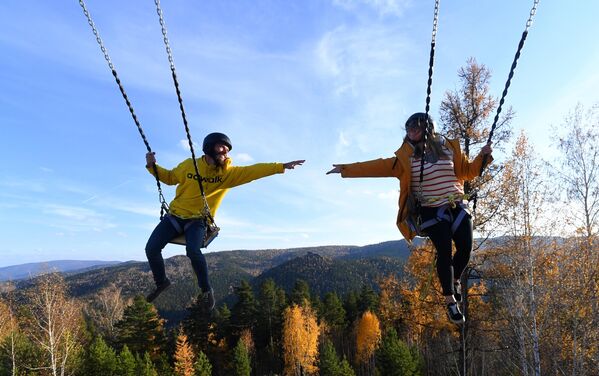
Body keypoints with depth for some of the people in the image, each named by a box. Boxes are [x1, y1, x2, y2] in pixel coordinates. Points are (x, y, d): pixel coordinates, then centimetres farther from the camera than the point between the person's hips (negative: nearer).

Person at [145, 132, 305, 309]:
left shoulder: (228, 173, -4)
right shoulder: (188, 165, -2)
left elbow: (253, 170, -12)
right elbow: (169, 177, 14)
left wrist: (281, 166, -20)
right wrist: (152, 166, -3)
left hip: (197, 221, -2)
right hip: (175, 216, 3)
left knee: (193, 251, -30)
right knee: (151, 248, -6)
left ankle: (206, 290, -5)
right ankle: (161, 282, 24)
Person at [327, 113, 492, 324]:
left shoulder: (449, 148, 7)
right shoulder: (405, 157, 1)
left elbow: (467, 172, 14)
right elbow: (379, 167, -4)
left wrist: (483, 157, -4)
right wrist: (346, 169, -9)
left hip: (457, 207, 3)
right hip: (431, 212, -2)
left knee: (465, 248, -5)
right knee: (444, 252, -12)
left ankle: (455, 280, 28)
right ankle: (450, 301, 3)